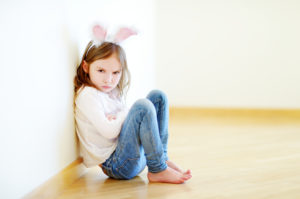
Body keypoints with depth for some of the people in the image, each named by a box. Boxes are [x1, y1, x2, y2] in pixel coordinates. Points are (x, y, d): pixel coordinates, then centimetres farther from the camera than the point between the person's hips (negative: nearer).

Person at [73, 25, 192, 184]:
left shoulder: (113, 91, 12)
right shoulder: (87, 94, -15)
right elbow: (109, 132, -22)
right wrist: (124, 116, -8)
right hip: (114, 164, -9)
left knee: (158, 96, 7)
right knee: (142, 106, -27)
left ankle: (162, 157, 0)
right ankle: (157, 170, -18)